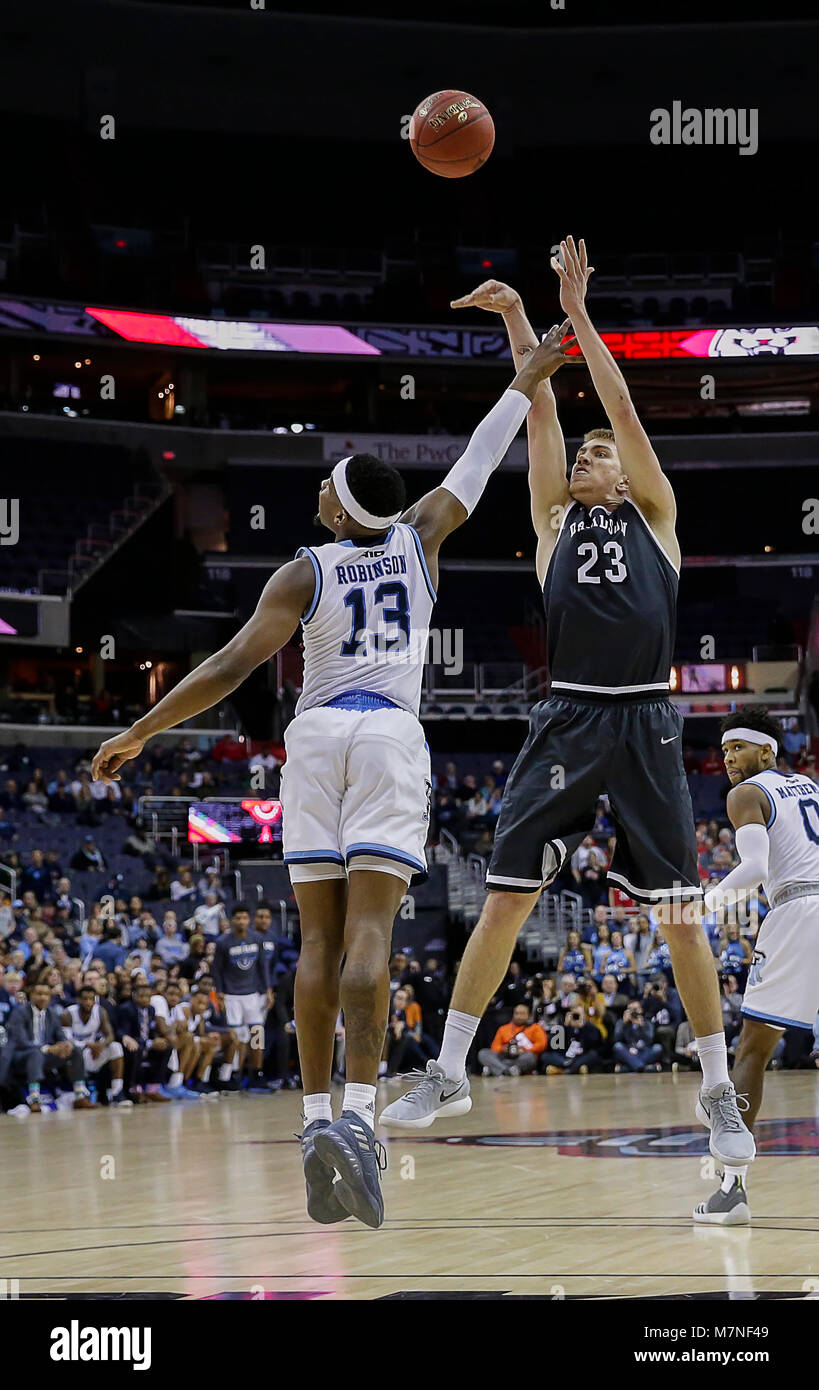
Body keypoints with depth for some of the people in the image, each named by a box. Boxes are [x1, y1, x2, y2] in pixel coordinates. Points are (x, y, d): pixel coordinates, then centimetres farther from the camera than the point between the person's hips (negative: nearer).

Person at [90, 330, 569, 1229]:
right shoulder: (415, 542, 8)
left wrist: (137, 733, -4)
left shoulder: (305, 573, 1)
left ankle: (316, 1119, -2)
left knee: (320, 937, 4)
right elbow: (476, 465, 21)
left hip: (316, 735, 0)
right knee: (369, 932, -12)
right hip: (391, 736, 0)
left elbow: (234, 664, -7)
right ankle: (357, 1115, -28)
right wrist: (525, 382, 35)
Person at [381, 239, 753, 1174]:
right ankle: (448, 1072, 7)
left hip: (644, 726, -2)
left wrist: (577, 312, 6)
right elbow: (542, 409, 10)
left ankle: (719, 1093, 8)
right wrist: (516, 318, 5)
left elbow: (622, 406, 6)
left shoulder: (654, 515, 13)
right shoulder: (554, 517, 17)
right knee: (504, 898, -1)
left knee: (680, 913, -1)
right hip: (567, 720, 2)